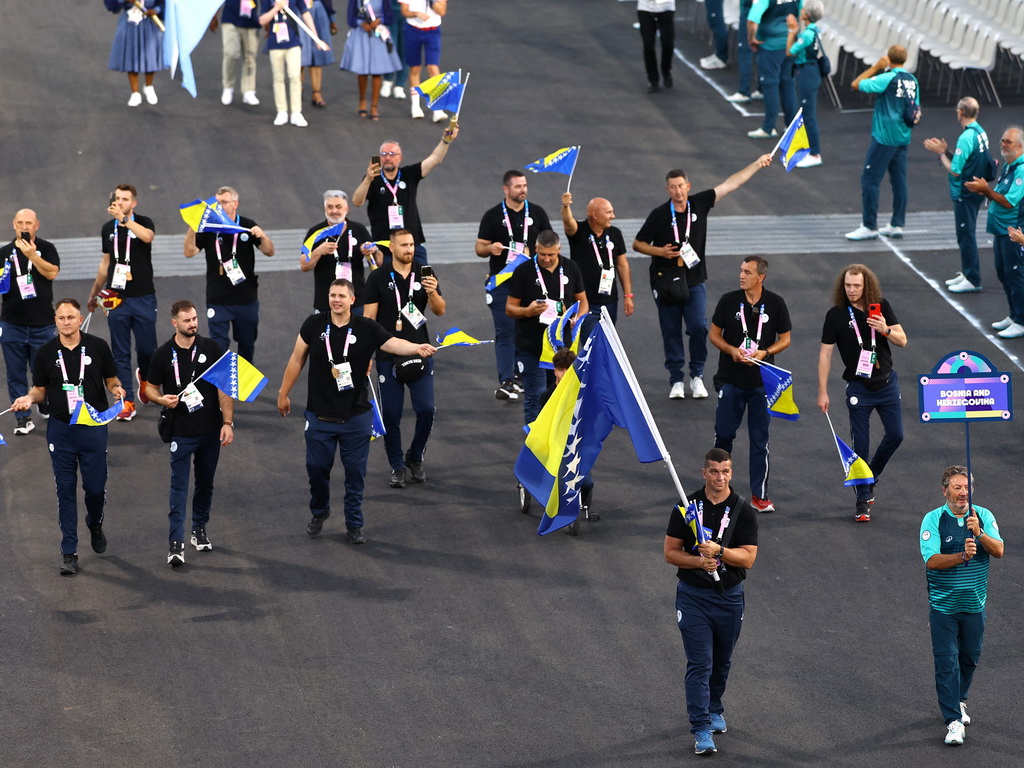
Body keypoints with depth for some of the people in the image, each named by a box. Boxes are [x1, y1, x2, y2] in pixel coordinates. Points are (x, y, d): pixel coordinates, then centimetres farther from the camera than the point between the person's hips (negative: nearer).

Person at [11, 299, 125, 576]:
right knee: (66, 490, 3)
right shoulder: (46, 352, 1)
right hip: (60, 429, 1)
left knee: (95, 487, 3)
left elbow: (111, 379, 7)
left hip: (93, 426, -1)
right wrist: (29, 398, -13)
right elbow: (40, 390, 8)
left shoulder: (98, 346, -2)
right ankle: (69, 552, 8)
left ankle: (95, 525, 37)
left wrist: (116, 389, -15)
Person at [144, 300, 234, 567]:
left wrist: (228, 422, -6)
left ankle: (200, 529, 31)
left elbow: (224, 388, 1)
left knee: (205, 483, 14)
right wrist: (162, 399, -17)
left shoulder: (211, 348, -1)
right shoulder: (163, 354, -3)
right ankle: (176, 543, -9)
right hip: (181, 432, -2)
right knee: (179, 485, -7)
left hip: (210, 430, 2)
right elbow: (150, 387, 6)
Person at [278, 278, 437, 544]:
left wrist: (417, 348, -43)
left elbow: (392, 343, -22)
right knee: (317, 466, 10)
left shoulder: (366, 328, -8)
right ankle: (319, 512, 37)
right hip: (319, 415, 1)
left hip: (356, 416, -1)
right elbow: (297, 359, 6)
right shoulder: (314, 324, -4)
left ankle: (354, 524, 17)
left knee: (355, 472, 4)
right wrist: (284, 393, 10)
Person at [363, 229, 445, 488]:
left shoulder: (424, 275, 4)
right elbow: (368, 318, -1)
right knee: (391, 413, 1)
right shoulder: (379, 278, -2)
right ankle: (397, 466, 15)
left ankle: (415, 457, 19)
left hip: (419, 354, 2)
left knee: (426, 410, -4)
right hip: (388, 356, -2)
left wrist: (432, 293, -20)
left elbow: (440, 311, 1)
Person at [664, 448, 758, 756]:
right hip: (693, 595, -2)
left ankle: (715, 710, 39)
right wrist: (698, 561, -20)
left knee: (722, 661, 16)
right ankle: (701, 729, -7)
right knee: (699, 663, -7)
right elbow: (671, 553, -2)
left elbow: (748, 558, -8)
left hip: (730, 595, 2)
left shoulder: (743, 510, -4)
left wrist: (718, 551, -25)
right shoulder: (687, 507, -4)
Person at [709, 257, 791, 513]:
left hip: (761, 380, -1)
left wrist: (765, 352, -14)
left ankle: (759, 495, 7)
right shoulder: (729, 300, -2)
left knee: (759, 437, 1)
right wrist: (731, 350, -14)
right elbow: (714, 335, 5)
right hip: (730, 379, 1)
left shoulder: (775, 303, -3)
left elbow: (785, 339, 4)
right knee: (724, 433, 5)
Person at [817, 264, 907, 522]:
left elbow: (902, 340, 2)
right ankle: (863, 500, 5)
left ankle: (870, 478, 31)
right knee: (860, 445, -3)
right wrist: (822, 392, -9)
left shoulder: (881, 307, -1)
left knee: (895, 435, 6)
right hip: (859, 388, -3)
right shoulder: (836, 315, -9)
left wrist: (886, 329, -21)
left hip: (887, 382, 3)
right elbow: (825, 353, -6)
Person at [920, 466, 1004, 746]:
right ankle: (953, 721, -3)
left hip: (974, 604, 3)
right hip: (943, 605, -3)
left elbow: (998, 551, -14)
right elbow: (931, 560, -19)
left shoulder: (983, 516, -2)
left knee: (970, 658, 16)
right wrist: (962, 557, -34)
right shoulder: (933, 520, -10)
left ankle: (959, 701, 41)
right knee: (947, 662, -5)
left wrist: (979, 533, -31)